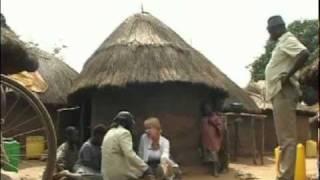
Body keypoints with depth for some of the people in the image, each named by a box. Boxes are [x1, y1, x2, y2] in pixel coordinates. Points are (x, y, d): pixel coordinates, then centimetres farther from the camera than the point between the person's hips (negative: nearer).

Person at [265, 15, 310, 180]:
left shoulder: (288, 40, -6)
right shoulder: (281, 43, 23)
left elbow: (304, 54, -24)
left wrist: (288, 76, -22)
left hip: (283, 92, -10)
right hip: (279, 93, 10)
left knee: (287, 137, -11)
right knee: (284, 137, 10)